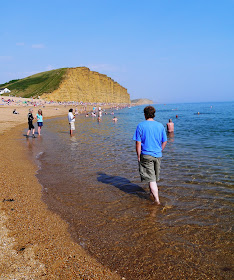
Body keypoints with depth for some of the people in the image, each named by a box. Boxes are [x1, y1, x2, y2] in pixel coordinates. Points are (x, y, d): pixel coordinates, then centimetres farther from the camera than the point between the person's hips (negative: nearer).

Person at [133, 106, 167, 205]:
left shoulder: (141, 126, -10)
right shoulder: (160, 125, 1)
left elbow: (138, 143, -11)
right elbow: (164, 141, 6)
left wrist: (138, 156, -3)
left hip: (146, 155, -4)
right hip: (158, 155, 4)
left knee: (151, 179, 1)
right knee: (155, 177, 23)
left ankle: (157, 200, -1)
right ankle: (153, 191, 43)